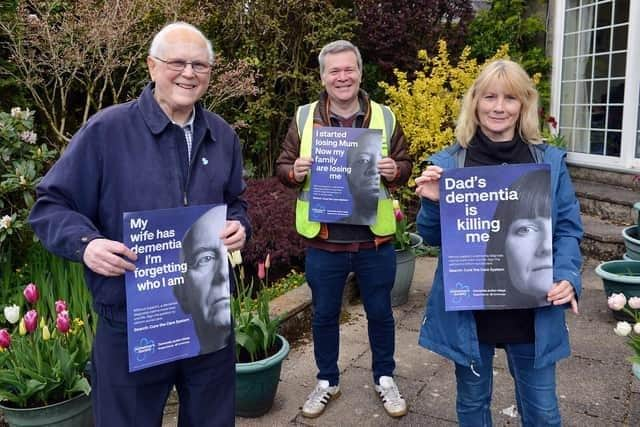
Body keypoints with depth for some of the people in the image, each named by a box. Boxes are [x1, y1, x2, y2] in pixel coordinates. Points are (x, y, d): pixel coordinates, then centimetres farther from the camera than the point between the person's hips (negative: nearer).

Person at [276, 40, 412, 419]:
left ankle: (385, 379, 37)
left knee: (380, 313, 15)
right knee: (324, 314, 15)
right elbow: (282, 166, 5)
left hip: (375, 239, 0)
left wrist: (394, 170, -17)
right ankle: (327, 382, 36)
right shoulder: (304, 117, 1)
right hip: (323, 241, 0)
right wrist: (295, 172, -18)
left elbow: (405, 165, 6)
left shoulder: (384, 117, 1)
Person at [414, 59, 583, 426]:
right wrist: (432, 203, -18)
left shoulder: (549, 161, -1)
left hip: (533, 309, 1)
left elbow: (568, 229, 3)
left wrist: (567, 277, -14)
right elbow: (433, 237, 2)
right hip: (467, 309, 0)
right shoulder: (449, 163, -4)